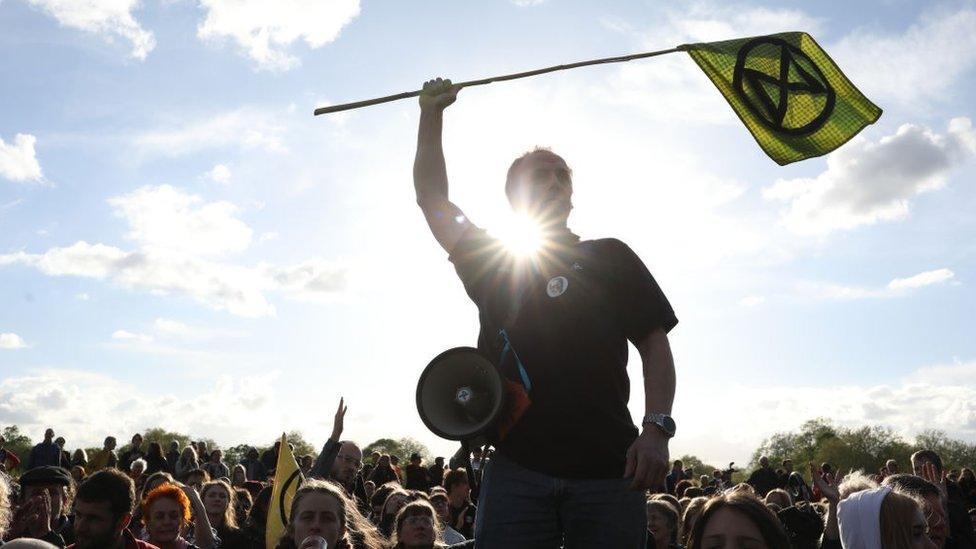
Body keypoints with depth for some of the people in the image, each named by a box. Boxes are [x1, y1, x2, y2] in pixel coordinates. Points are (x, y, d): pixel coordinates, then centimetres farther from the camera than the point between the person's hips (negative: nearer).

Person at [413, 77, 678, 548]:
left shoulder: (611, 258, 15)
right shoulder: (491, 262, 18)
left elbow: (654, 344, 8)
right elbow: (433, 200, 14)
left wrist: (657, 429, -5)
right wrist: (432, 115, 11)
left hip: (607, 470, 0)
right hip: (517, 468, 1)